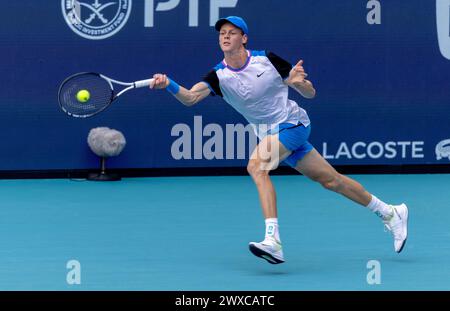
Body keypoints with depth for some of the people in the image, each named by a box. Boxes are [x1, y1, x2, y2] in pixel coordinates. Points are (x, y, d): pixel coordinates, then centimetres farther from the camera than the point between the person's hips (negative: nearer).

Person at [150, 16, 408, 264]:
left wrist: (297, 82, -26)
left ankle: (273, 240, -35)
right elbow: (191, 97, -26)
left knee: (256, 165, -28)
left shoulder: (267, 60, -12)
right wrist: (168, 85, -44)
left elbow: (310, 93, -4)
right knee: (331, 180, 10)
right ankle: (390, 213, 28)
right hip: (272, 135, 5)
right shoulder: (219, 77, -6)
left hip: (294, 123, -5)